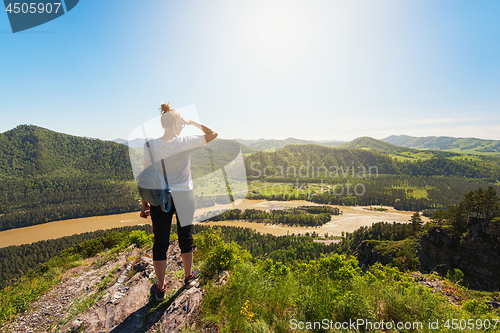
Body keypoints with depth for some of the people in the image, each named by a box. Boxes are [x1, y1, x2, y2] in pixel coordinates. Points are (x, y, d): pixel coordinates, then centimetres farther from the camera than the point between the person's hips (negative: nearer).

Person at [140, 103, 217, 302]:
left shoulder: (151, 145, -5)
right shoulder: (184, 143, -11)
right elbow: (213, 134, -1)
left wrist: (145, 203, 5)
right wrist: (193, 123, 5)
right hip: (184, 196, -1)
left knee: (161, 242, 10)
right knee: (185, 237, 17)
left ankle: (160, 288, 25)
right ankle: (188, 277, 36)